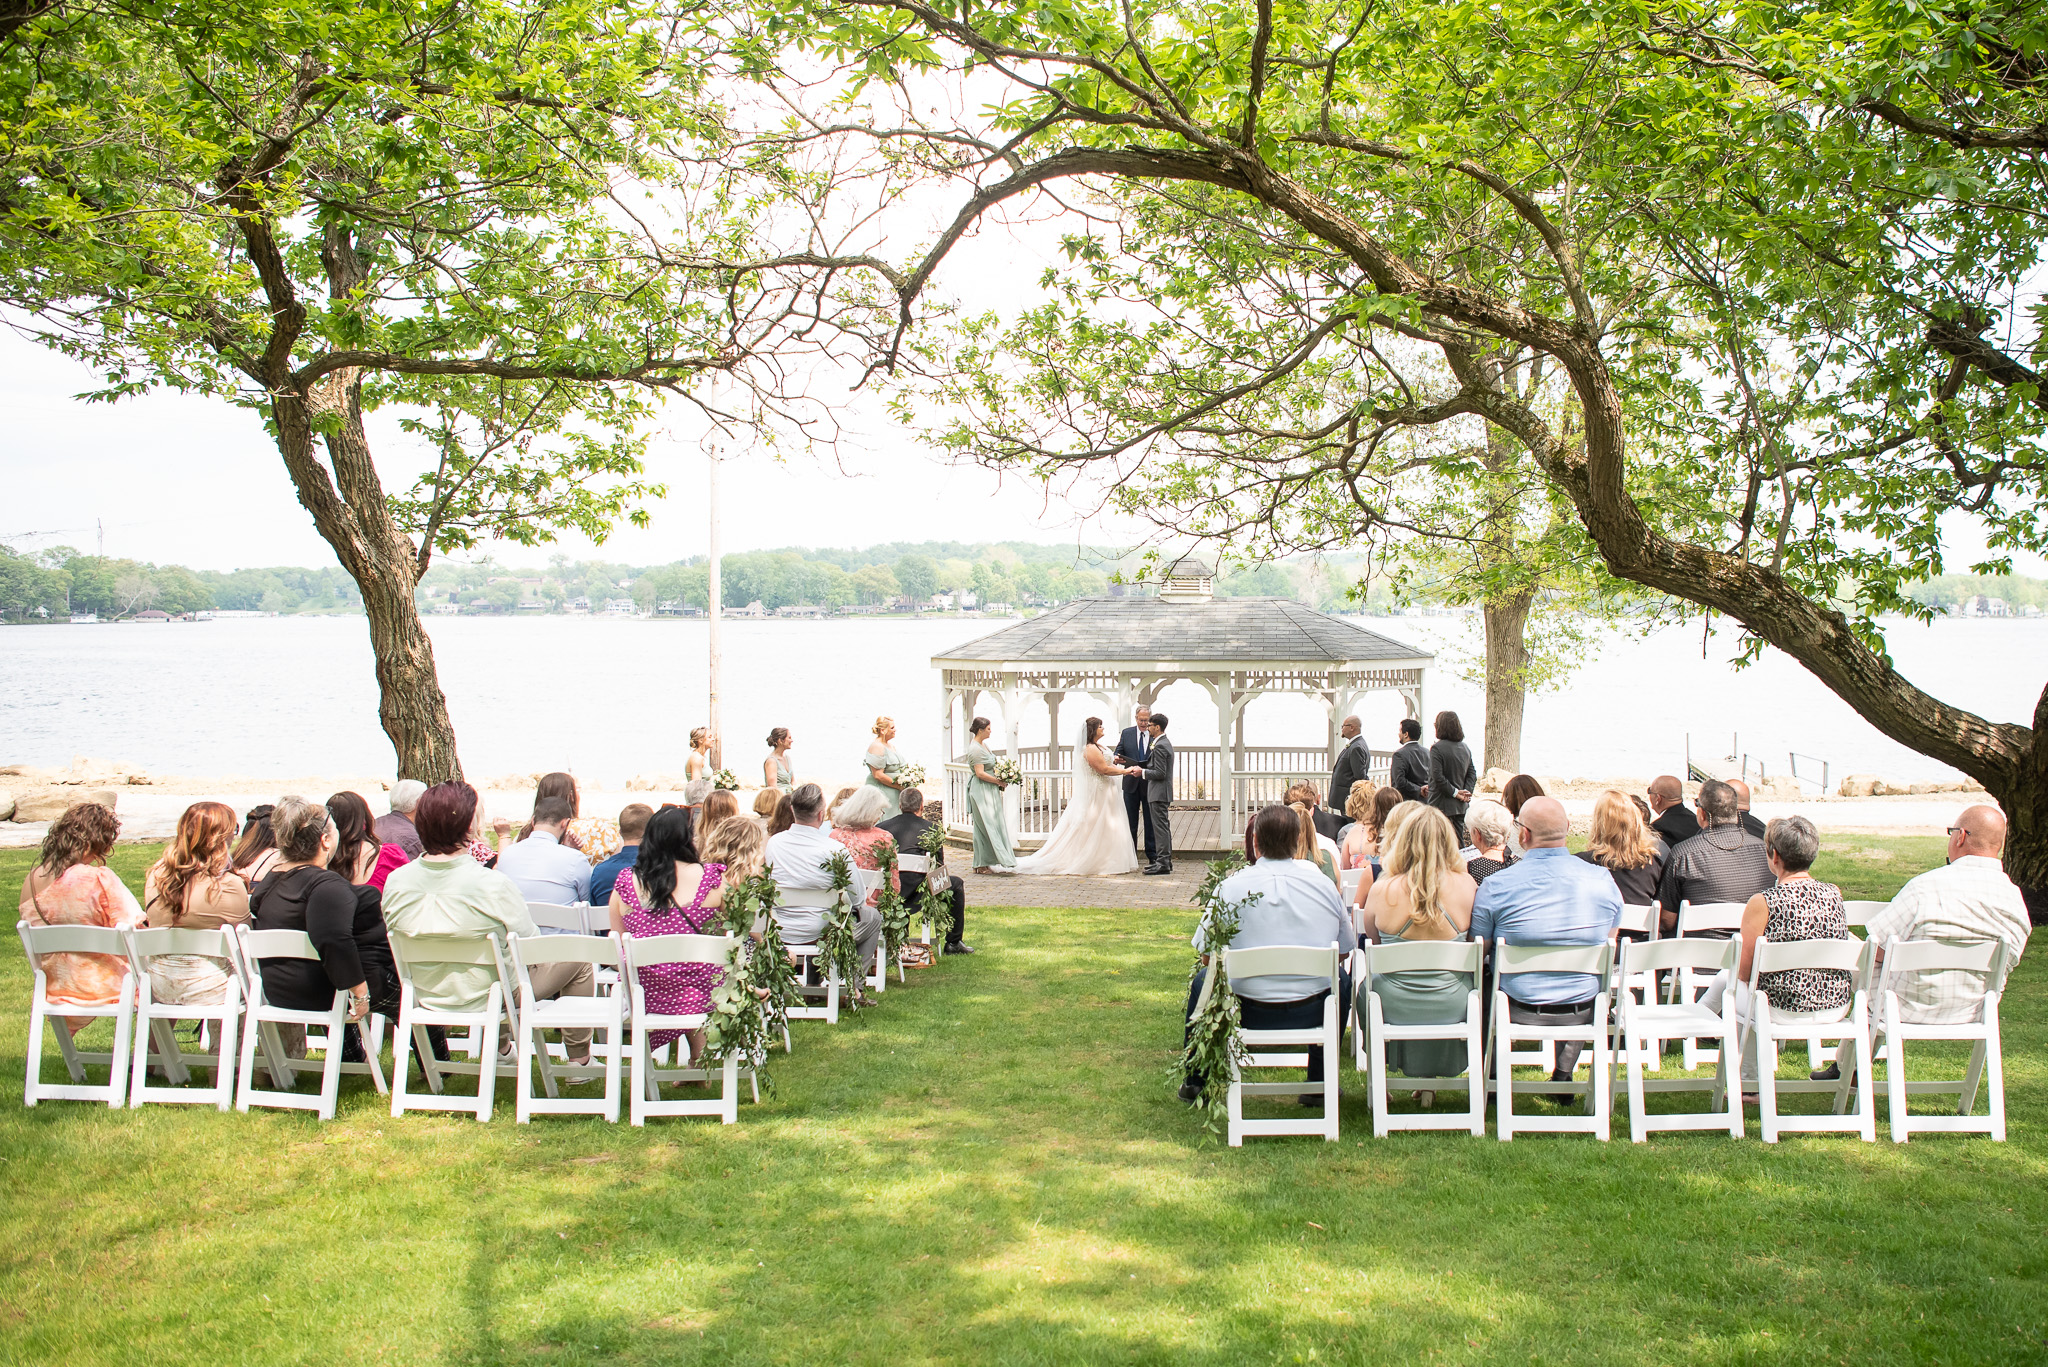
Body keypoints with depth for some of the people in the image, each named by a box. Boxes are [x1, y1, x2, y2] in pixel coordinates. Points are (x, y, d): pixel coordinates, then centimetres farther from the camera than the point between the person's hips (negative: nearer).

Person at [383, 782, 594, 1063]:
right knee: (577, 957, 15)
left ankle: (499, 1048, 49)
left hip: (426, 998, 6)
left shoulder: (395, 882, -14)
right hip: (485, 998, -6)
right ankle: (580, 1058, 25)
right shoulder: (493, 885, -29)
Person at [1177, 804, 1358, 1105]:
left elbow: (1207, 957, -1)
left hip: (1248, 1014, -1)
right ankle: (1319, 1084, 36)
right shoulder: (1322, 883, -3)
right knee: (1340, 975, 34)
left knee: (1203, 978, 30)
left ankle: (1196, 1083, 37)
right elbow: (1344, 950, 7)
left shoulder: (1229, 887, -9)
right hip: (1311, 1014, 1)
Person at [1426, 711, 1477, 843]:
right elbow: (1472, 774, 10)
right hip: (1460, 806, 7)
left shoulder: (1437, 748, -12)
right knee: (1459, 842, 12)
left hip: (1441, 806, -7)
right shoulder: (1465, 748, 10)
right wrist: (1466, 792, 1)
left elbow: (1438, 777, -18)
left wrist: (1455, 792, -11)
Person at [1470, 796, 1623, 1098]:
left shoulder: (1495, 886, -17)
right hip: (1584, 1012, 3)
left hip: (1519, 1010, -3)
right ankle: (1563, 1076, 39)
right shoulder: (1602, 880, -6)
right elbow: (1608, 945, 10)